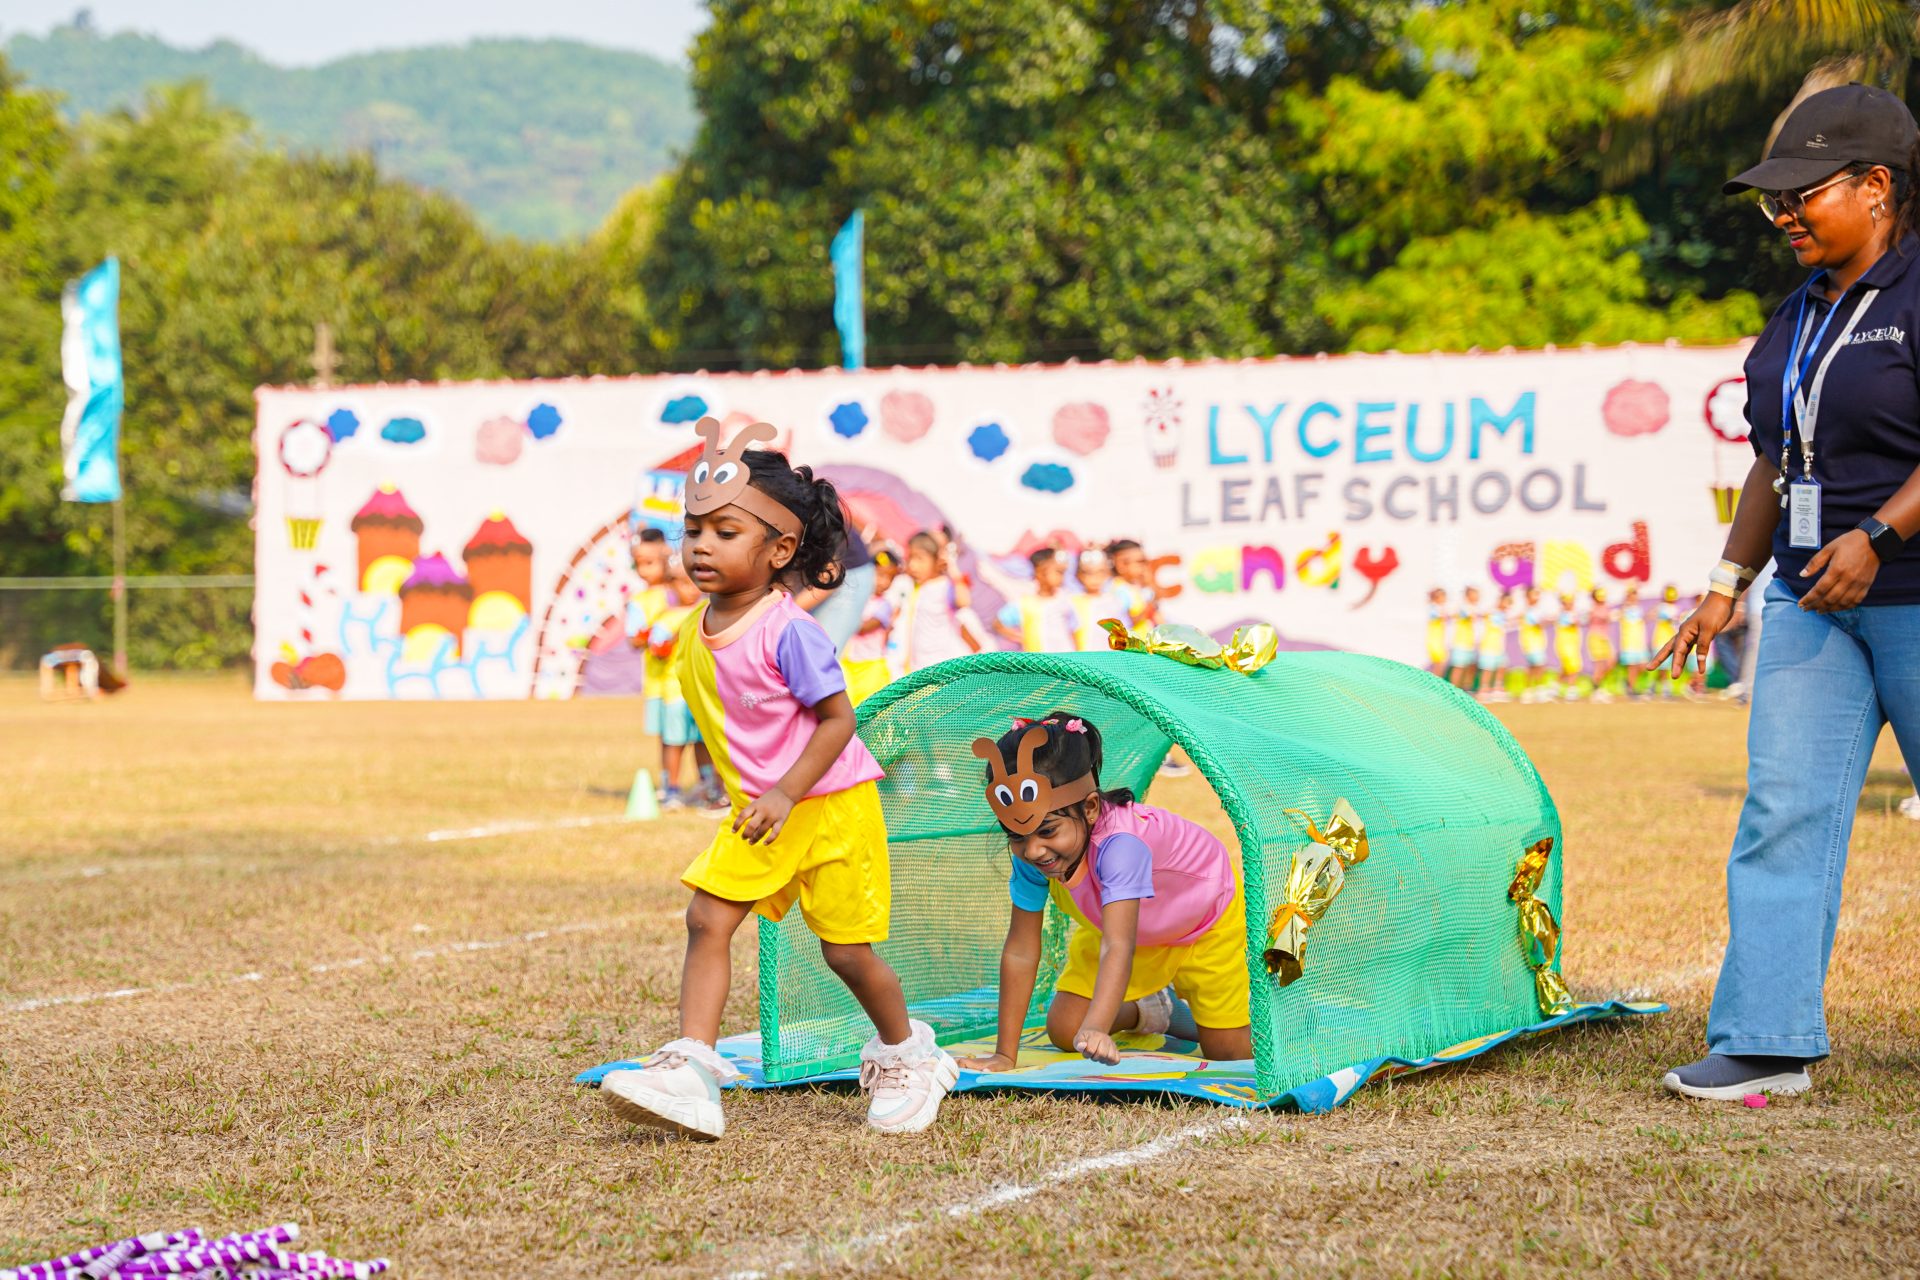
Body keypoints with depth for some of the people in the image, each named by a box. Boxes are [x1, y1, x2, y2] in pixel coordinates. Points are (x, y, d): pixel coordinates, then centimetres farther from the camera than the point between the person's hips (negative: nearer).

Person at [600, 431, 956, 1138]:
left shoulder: (788, 631, -22)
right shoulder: (694, 633, 1)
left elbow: (838, 718, -21)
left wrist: (785, 794, -27)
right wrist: (755, 797, 15)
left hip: (832, 805, -7)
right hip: (758, 810, 7)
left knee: (846, 950, 2)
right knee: (707, 919, -10)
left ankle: (904, 1054, 27)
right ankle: (690, 1069, -14)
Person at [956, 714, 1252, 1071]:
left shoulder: (1119, 843, -47)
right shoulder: (1030, 855, -29)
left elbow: (1118, 947, -58)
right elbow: (1020, 951, -25)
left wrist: (1095, 1030, -73)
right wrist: (1005, 1055, -27)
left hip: (1207, 923, -5)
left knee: (1232, 1052, -7)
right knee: (1063, 1033, -3)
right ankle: (1148, 1009, 27)